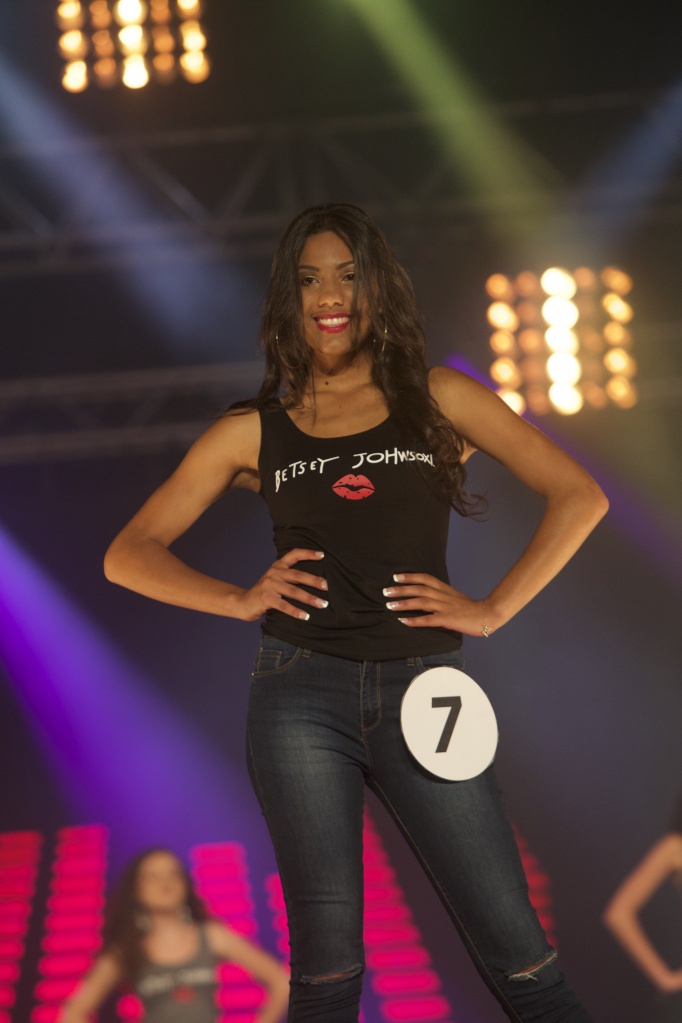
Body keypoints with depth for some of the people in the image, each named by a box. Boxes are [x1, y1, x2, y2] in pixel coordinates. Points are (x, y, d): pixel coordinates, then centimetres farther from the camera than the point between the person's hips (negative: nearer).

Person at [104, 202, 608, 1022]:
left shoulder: (439, 400, 10)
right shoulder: (252, 432, 11)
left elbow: (579, 497, 5)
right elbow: (128, 555, 12)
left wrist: (494, 610, -3)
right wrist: (239, 600, -2)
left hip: (421, 689, 0)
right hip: (303, 693, 0)